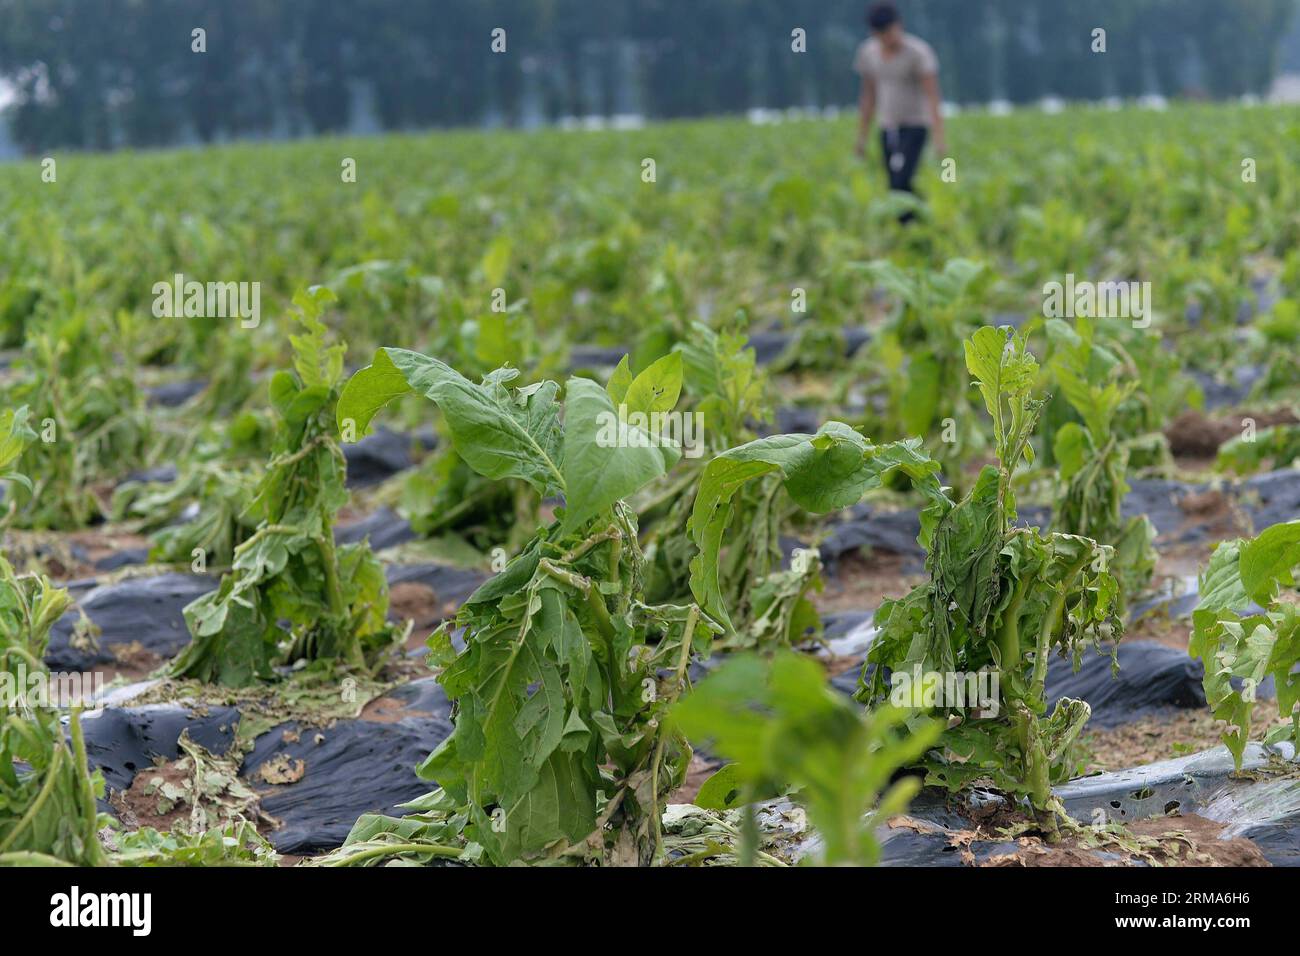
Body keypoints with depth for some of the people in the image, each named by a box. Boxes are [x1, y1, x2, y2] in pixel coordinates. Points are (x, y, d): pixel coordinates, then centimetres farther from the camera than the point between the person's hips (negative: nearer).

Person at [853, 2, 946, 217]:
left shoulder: (918, 53, -16)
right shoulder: (868, 52, 3)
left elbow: (933, 97, -20)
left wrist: (939, 137, -27)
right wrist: (862, 137, 13)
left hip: (915, 127, -6)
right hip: (888, 129, 6)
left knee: (899, 185, -19)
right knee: (903, 190, 4)